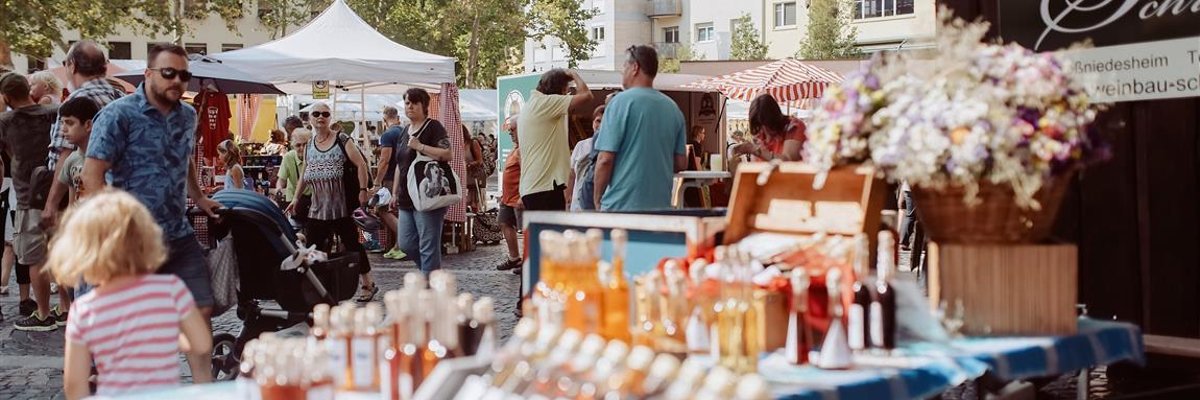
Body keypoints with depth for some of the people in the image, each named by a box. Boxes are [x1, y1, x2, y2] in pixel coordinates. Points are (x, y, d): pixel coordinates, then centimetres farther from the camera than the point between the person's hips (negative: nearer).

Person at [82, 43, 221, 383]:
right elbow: (92, 174, -15)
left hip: (180, 237, 6)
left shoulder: (187, 116, 10)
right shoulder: (118, 115, -10)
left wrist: (198, 198, 29)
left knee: (201, 309, 5)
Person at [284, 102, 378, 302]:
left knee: (351, 243, 2)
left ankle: (367, 284, 14)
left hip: (341, 205, -5)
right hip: (317, 207, 5)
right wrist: (296, 198, 18)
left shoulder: (342, 141, -4)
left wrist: (363, 190, -15)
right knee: (311, 246, 0)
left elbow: (361, 164, -7)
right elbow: (304, 175, 21)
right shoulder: (309, 145, 11)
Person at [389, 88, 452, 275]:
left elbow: (448, 154, -18)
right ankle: (435, 271, 26)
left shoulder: (433, 127, -6)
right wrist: (395, 192, 22)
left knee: (428, 246, -6)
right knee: (406, 244, 9)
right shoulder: (405, 133, 18)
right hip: (407, 199, 9)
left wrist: (420, 147, -20)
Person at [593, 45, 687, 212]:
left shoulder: (621, 102, -9)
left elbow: (605, 159, -12)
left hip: (620, 207, -6)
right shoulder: (672, 107, 9)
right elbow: (681, 163, 12)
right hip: (661, 206, 6)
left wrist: (597, 200, -1)